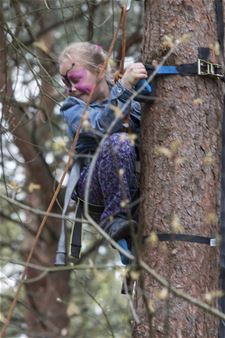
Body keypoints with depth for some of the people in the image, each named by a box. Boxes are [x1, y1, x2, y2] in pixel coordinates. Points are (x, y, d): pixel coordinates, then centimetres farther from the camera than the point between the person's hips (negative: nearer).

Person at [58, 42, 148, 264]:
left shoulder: (131, 100, 15)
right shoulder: (73, 108, 1)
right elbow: (102, 125, -21)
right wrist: (124, 86, -34)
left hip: (133, 178, 5)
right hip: (92, 183, -5)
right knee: (118, 142, -34)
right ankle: (114, 217, -26)